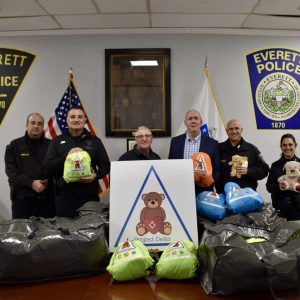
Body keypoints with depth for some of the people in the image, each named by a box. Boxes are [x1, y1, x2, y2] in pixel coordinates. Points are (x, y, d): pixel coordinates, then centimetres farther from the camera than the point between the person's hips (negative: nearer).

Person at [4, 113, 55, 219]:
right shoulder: (14, 145, 8)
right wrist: (31, 183, -15)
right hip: (22, 198, -1)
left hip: (47, 198, 1)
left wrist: (48, 181, -14)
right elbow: (11, 170, -3)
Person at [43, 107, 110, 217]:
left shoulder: (94, 141, 10)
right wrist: (66, 156, -12)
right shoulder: (57, 141, 9)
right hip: (64, 196, 0)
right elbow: (47, 167, 2)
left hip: (89, 196, 1)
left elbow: (106, 165, 10)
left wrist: (96, 175, -11)